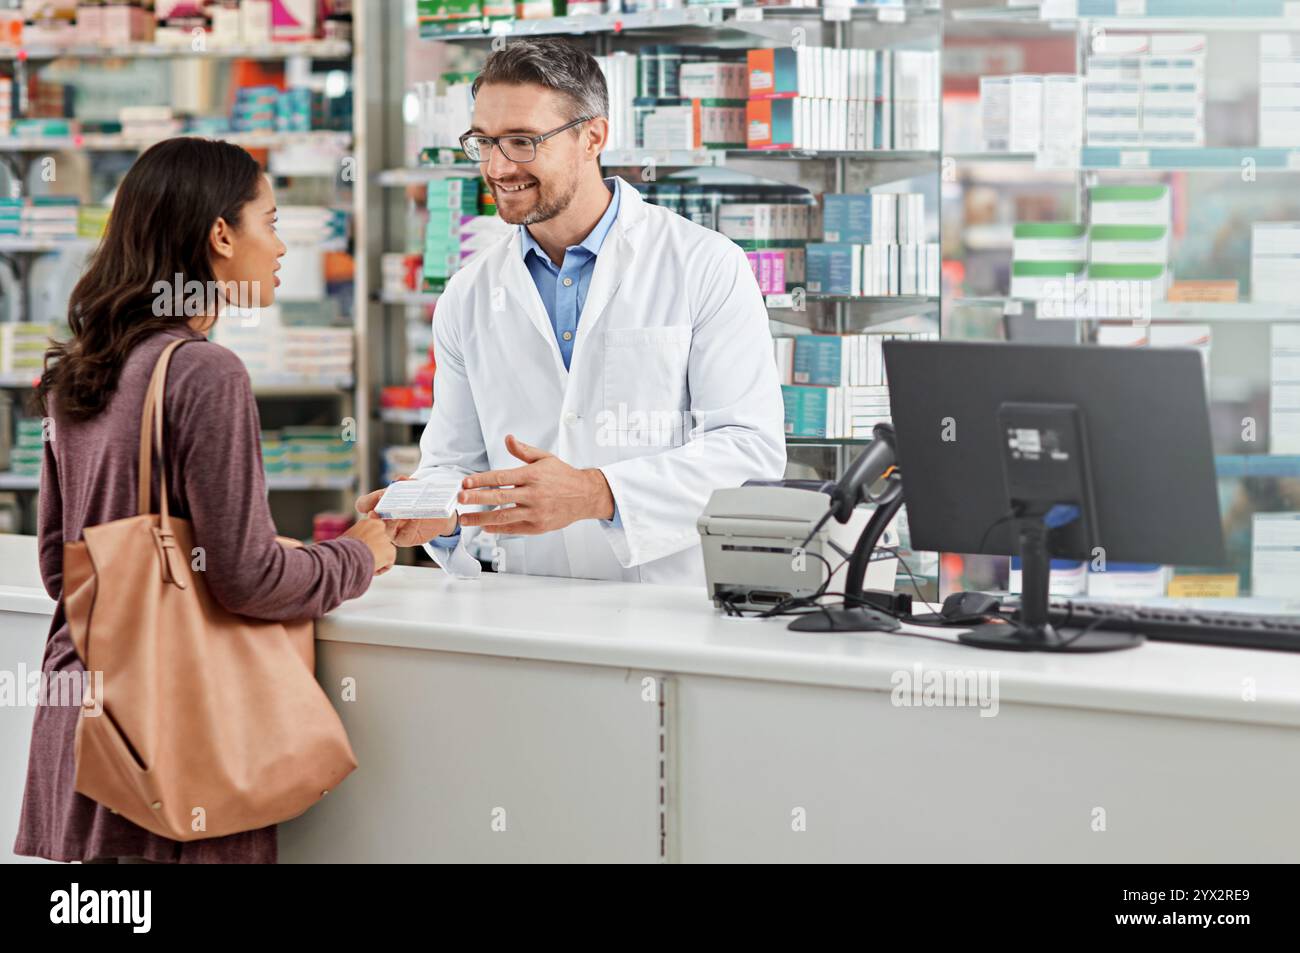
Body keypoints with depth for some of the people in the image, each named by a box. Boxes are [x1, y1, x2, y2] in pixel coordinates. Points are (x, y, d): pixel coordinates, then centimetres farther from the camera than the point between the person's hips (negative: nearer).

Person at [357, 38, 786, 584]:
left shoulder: (707, 268, -2)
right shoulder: (467, 298, 11)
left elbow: (753, 447, -10)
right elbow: (456, 461, 15)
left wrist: (594, 494, -21)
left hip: (678, 603, -2)